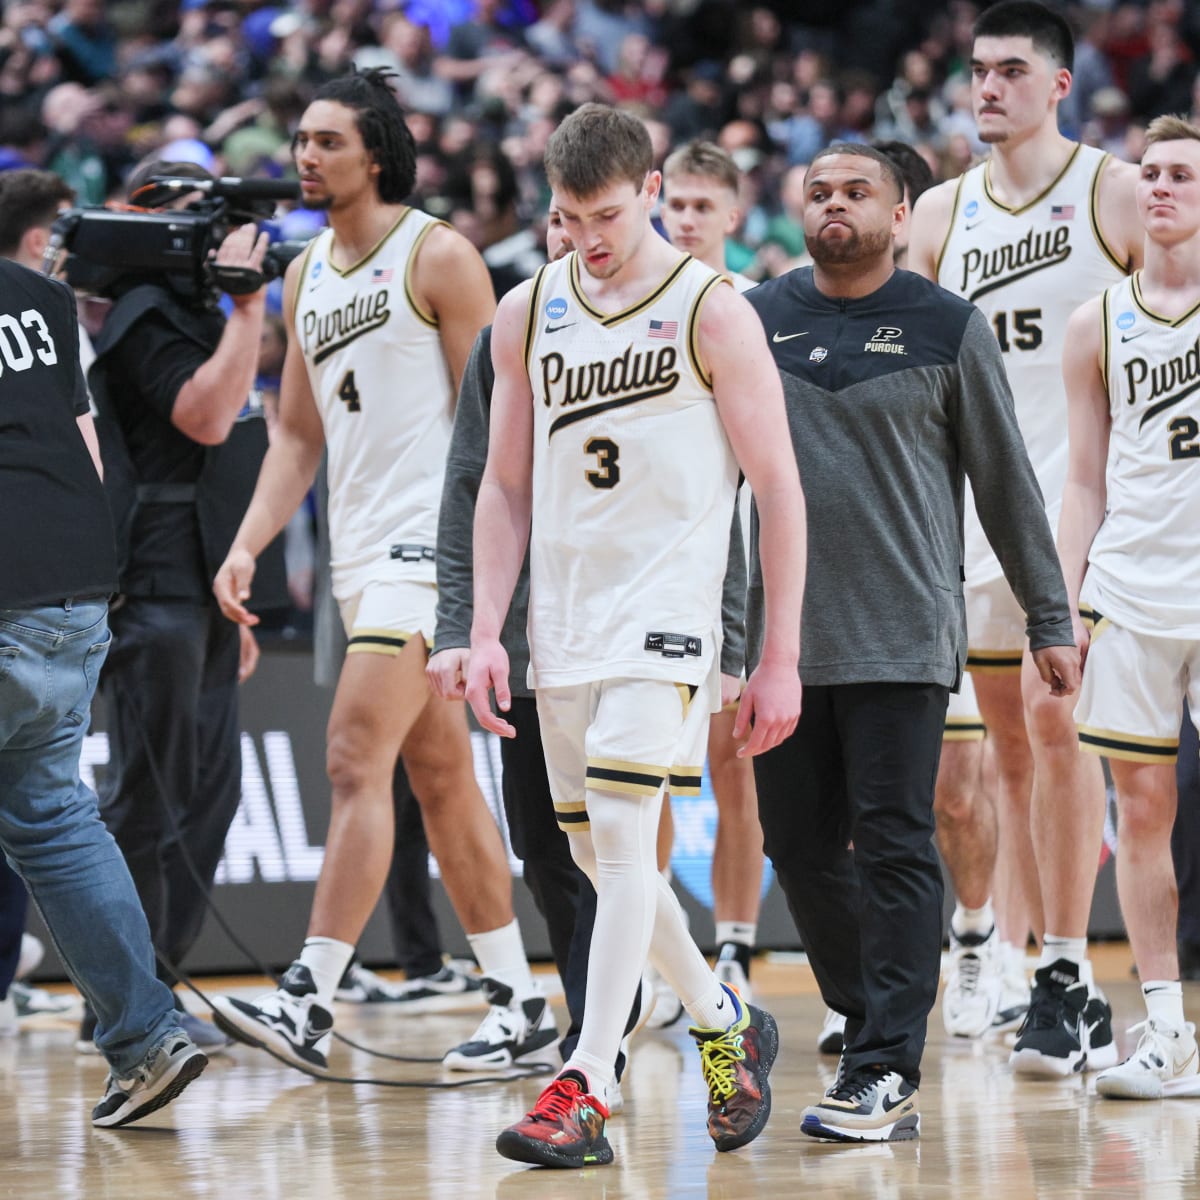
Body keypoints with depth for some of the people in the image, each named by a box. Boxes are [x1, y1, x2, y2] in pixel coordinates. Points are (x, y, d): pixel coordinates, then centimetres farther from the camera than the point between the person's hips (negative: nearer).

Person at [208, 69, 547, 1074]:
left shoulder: (437, 255, -7)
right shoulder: (306, 276, 16)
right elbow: (299, 436, 19)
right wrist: (249, 545, 7)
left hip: (429, 540, -8)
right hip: (360, 547, 8)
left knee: (357, 761, -16)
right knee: (440, 778, 10)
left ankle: (309, 1001, -20)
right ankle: (520, 1002, 17)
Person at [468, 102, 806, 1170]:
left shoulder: (712, 313, -7)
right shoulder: (527, 315, 8)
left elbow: (780, 490, -5)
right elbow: (506, 487, 13)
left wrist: (781, 658, -8)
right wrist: (485, 631, 3)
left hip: (668, 607, -6)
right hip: (564, 610, 6)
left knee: (620, 833, -17)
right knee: (598, 853, 11)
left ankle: (586, 1090, -18)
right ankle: (726, 1023, 33)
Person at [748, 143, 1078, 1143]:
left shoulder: (948, 328, 2)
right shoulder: (753, 321, 9)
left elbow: (1007, 482, 6)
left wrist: (1050, 619, 6)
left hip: (904, 640, -4)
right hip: (781, 636, 4)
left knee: (894, 852, -8)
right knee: (799, 848, 6)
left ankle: (887, 1073, -10)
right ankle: (871, 1020, 24)